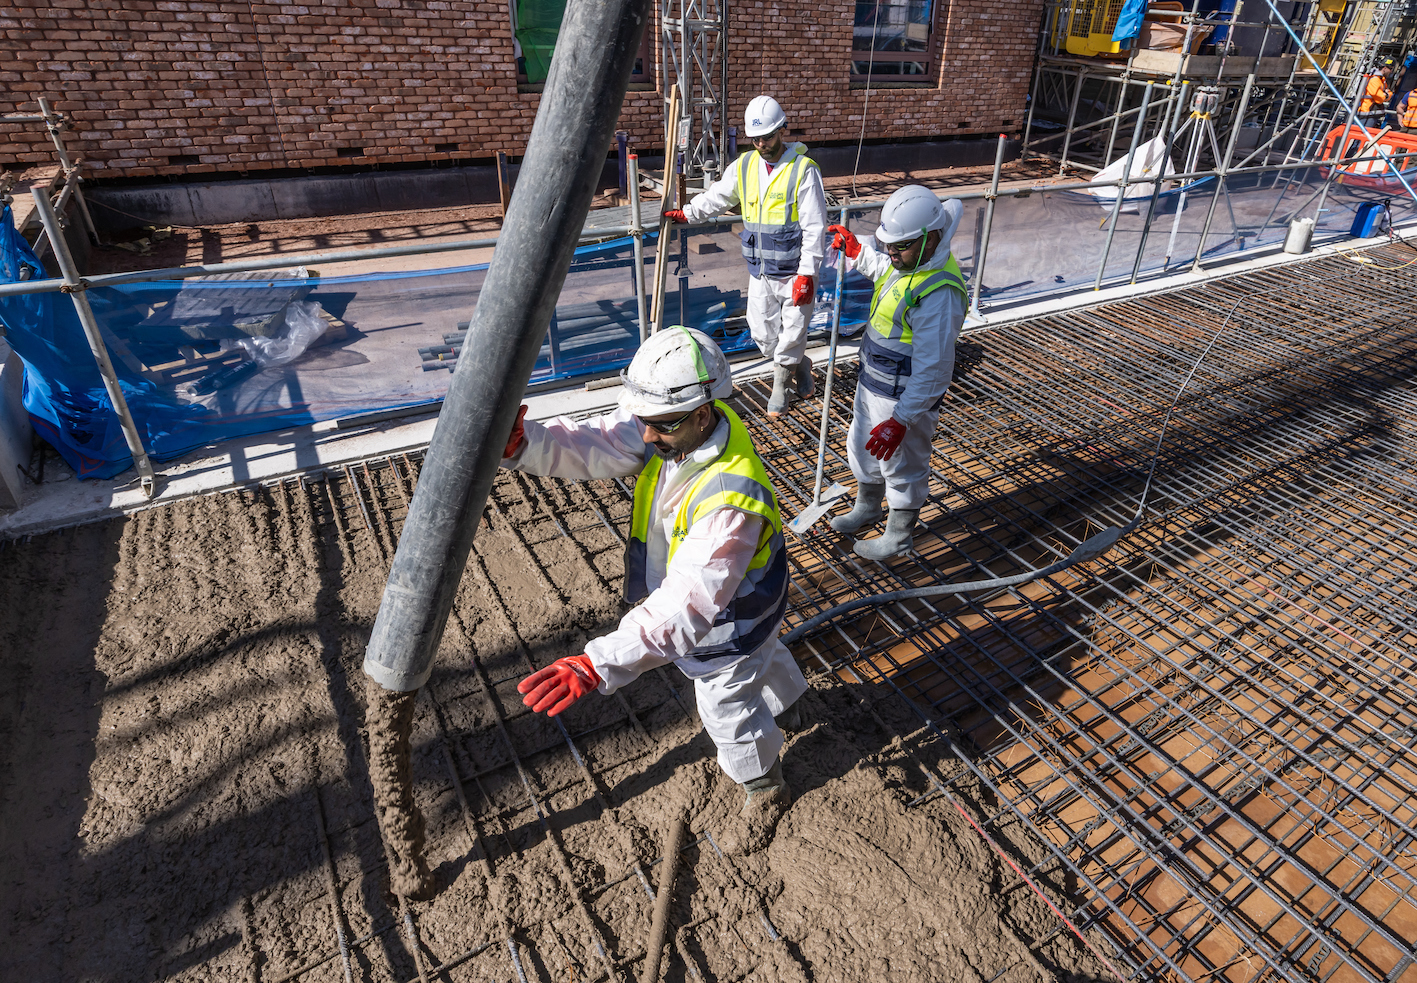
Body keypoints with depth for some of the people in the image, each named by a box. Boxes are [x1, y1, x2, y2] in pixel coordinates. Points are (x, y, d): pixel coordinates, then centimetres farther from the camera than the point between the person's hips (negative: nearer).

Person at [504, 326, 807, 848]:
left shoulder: (733, 497, -45)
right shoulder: (672, 425, -22)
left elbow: (689, 604, -50)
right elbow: (592, 445, -27)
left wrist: (599, 665, -57)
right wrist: (521, 441, -46)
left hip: (726, 622, -7)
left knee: (729, 709, 19)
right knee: (763, 655, 36)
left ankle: (765, 788, 53)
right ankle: (785, 708, 71)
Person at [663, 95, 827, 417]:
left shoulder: (803, 170, -12)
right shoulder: (744, 166, 5)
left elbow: (814, 227, -14)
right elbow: (716, 197, 23)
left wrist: (807, 273, -17)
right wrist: (686, 213, 22)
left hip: (793, 273, -5)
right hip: (759, 272, 6)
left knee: (791, 334, 4)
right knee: (763, 333, 10)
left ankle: (781, 385, 27)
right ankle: (801, 367, 36)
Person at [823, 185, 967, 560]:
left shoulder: (938, 293, -31)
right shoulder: (908, 262, -1)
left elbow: (932, 370, -32)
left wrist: (900, 420, -33)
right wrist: (856, 250, 18)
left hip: (906, 398, -10)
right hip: (872, 384, 10)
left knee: (902, 466, 10)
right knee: (862, 448, 26)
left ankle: (899, 536, 33)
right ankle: (866, 508, 52)